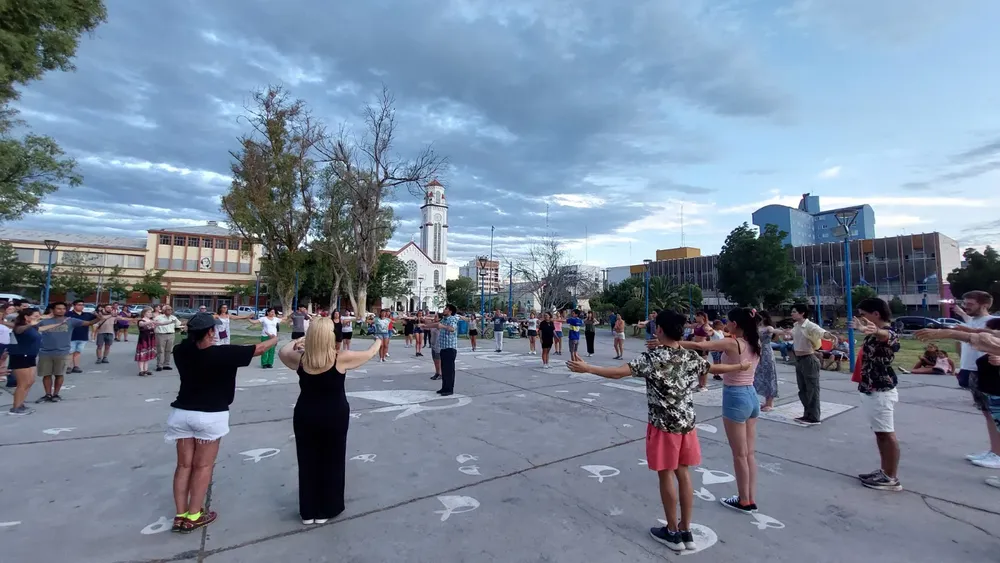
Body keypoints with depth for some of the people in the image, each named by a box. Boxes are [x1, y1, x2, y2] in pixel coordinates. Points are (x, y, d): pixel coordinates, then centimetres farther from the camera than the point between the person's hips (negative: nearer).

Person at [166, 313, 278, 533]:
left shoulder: (181, 351, -5)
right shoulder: (223, 353, -19)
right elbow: (258, 349, -7)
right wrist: (275, 339, 9)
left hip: (182, 413, 5)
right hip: (210, 416, -5)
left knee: (184, 465, 13)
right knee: (203, 466, 7)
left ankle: (180, 516, 18)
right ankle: (193, 516, 15)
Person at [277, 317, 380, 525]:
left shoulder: (300, 358, -11)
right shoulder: (341, 359, -19)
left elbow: (282, 352, 13)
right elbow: (369, 354, -2)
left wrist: (296, 341, 30)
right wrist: (378, 342, 18)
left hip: (305, 416, 3)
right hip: (334, 417, -3)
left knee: (307, 462, 17)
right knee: (332, 462, 14)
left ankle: (308, 512, 30)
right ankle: (325, 510, 27)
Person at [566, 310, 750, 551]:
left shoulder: (652, 357, -18)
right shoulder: (692, 357, 1)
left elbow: (619, 372, -27)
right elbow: (715, 367, 19)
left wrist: (586, 368, -23)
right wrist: (741, 366, 39)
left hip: (663, 425, -6)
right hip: (687, 423, 6)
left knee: (666, 476, 8)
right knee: (683, 473, 16)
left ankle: (673, 533, 21)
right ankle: (686, 531, 27)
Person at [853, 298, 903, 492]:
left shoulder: (888, 332, -18)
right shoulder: (875, 333, 13)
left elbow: (885, 335, -45)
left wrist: (874, 331, -69)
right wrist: (861, 328, 55)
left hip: (880, 392, -10)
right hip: (871, 390, 10)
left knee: (887, 434, -2)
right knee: (881, 433, 16)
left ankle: (891, 478, 7)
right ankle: (884, 471, 26)